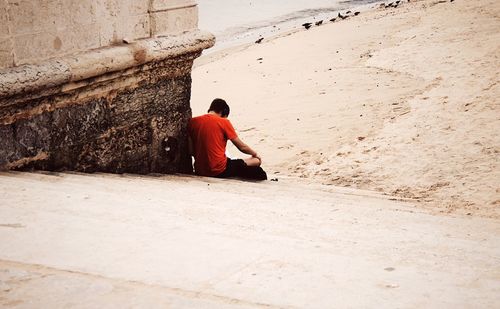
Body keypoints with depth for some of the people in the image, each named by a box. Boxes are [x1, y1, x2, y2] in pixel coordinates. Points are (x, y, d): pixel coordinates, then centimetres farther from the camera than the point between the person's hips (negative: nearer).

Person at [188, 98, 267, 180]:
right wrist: (255, 154, 21)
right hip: (220, 171, -5)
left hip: (199, 171, 5)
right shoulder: (223, 122, -6)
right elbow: (242, 147, 2)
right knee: (256, 161, 9)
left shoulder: (193, 122, 5)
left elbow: (191, 151, 5)